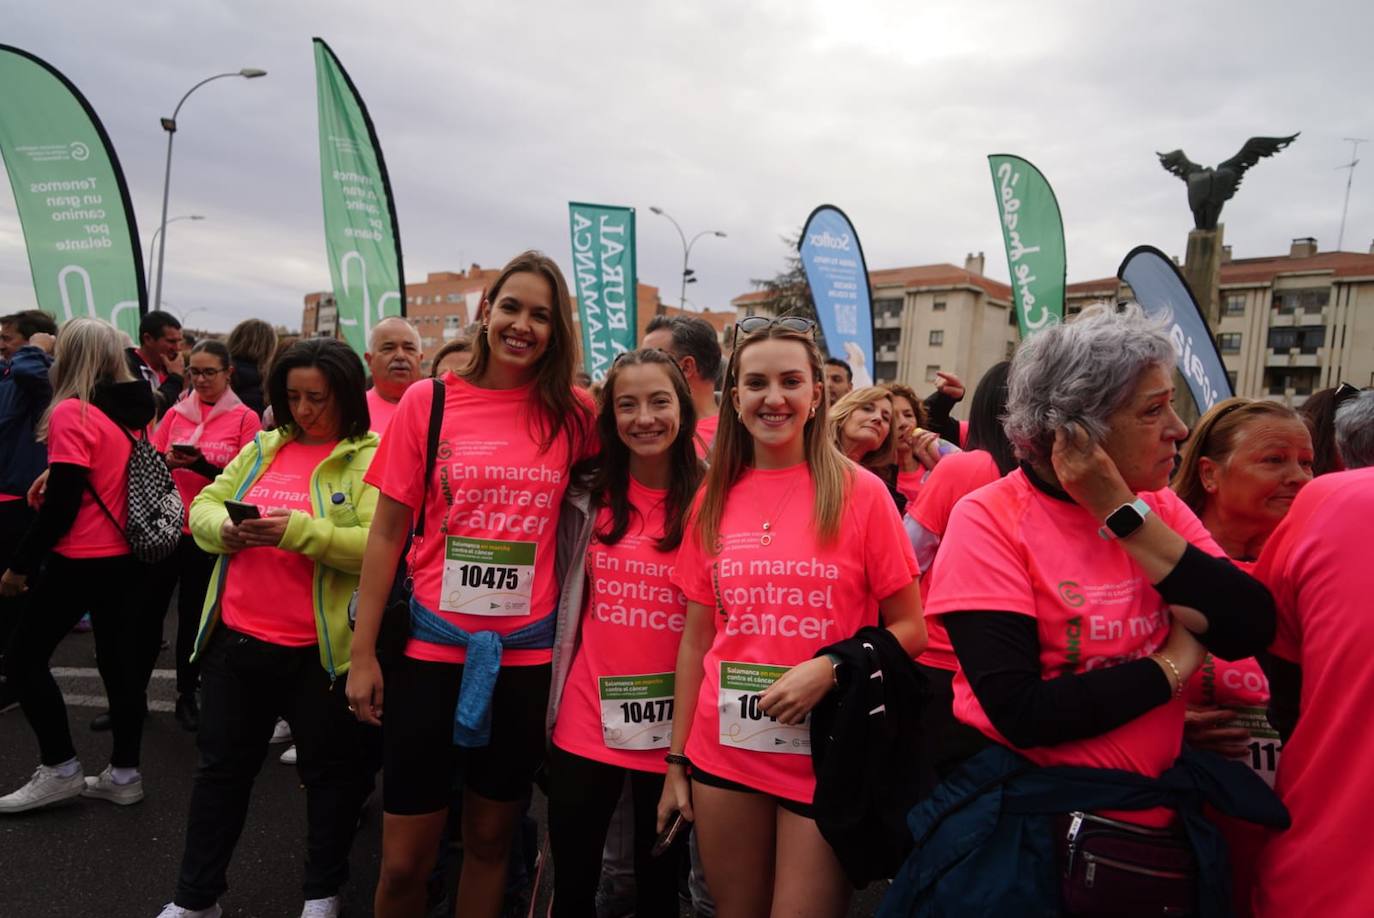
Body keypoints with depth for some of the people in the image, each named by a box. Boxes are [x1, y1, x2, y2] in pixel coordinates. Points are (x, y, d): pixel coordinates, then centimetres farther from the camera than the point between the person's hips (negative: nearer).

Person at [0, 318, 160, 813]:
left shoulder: (71, 413, -15)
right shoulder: (136, 411, 6)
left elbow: (61, 502, -17)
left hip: (81, 561, -7)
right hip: (129, 557, 7)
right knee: (122, 664, 12)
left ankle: (61, 768, 14)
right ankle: (124, 774, 20)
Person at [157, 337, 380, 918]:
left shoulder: (370, 458, -10)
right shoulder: (262, 447, 10)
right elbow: (203, 507, 11)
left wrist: (301, 530, -30)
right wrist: (224, 527, -11)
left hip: (320, 647, -5)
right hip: (237, 636, 6)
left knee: (329, 767, 11)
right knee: (221, 763, 18)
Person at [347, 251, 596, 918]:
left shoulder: (575, 414, -1)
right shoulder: (427, 401, -4)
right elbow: (387, 532, -1)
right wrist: (362, 652, -2)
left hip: (526, 655, 1)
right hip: (432, 647, -1)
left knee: (490, 840, 18)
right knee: (404, 860, 9)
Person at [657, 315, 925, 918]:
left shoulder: (860, 493, -8)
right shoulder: (714, 501, 2)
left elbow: (909, 629, -3)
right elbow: (696, 641, 6)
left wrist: (829, 667, -20)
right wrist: (676, 761, 7)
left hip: (826, 756, -3)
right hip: (725, 752, 3)